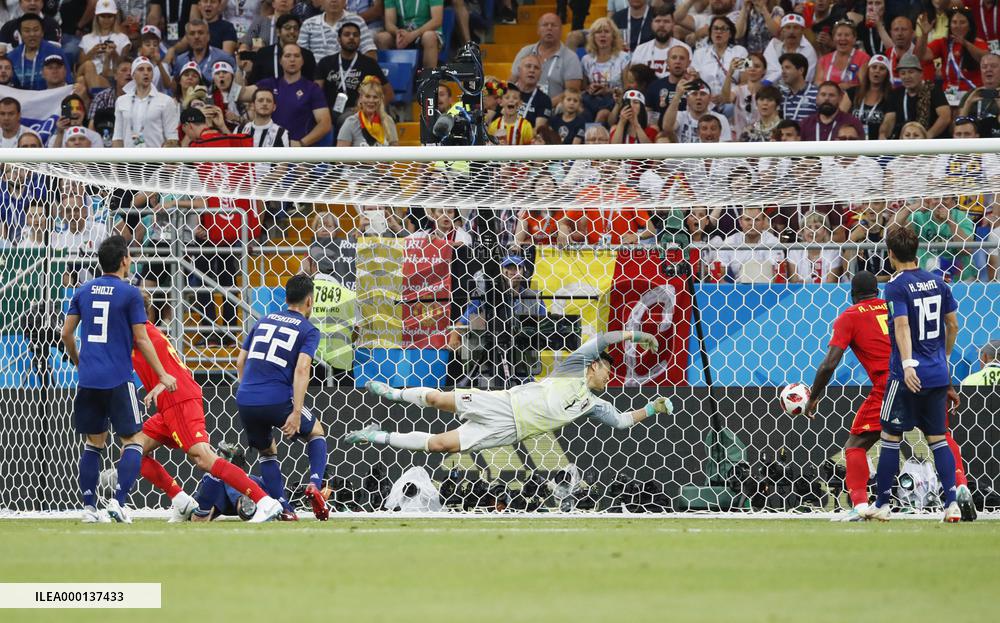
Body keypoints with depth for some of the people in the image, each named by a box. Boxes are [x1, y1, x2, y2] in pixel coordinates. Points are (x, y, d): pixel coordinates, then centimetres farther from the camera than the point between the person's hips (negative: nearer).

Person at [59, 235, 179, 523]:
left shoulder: (83, 291, 9)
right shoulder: (130, 294, -5)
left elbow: (66, 333, 12)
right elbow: (141, 340, -6)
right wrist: (162, 375, 3)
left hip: (88, 380, 5)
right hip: (118, 380, -5)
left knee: (94, 442, 14)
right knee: (132, 440, 3)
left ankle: (89, 507, 8)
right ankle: (118, 501, -11)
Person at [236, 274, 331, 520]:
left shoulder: (264, 321, 18)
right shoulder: (308, 331, 3)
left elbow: (240, 363, 18)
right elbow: (301, 370, -12)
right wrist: (296, 413, -16)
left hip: (245, 399, 4)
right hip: (278, 401, -4)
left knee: (267, 452, 25)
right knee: (316, 433, 23)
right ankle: (315, 484, 0)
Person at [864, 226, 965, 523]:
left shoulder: (896, 286, -11)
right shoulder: (937, 282, 8)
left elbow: (902, 326, -24)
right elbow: (953, 324, 14)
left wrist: (908, 364, -33)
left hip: (908, 375, -6)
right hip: (938, 375, 6)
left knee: (890, 437, 5)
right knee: (938, 438, 9)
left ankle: (882, 504, 10)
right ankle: (952, 504, -1)